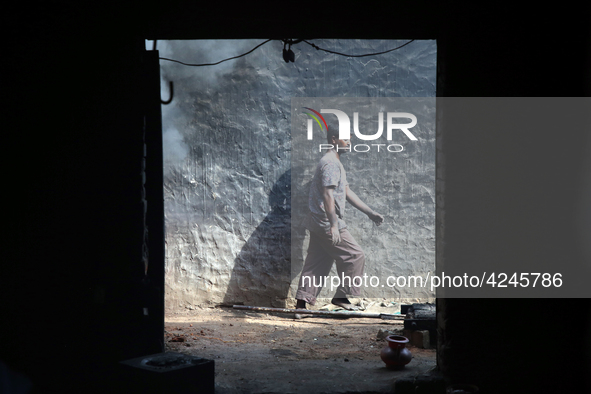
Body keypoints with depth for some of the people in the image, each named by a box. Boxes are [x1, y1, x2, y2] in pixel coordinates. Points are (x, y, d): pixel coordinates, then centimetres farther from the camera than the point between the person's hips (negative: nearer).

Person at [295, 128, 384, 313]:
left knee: (316, 263, 10)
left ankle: (302, 302, 11)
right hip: (326, 222, -10)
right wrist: (333, 225, -28)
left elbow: (347, 192, 23)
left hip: (318, 222, 10)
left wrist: (370, 213, 21)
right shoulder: (330, 163, -14)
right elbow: (328, 195, -23)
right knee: (354, 256, -2)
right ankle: (341, 296, 5)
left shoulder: (335, 163, 19)